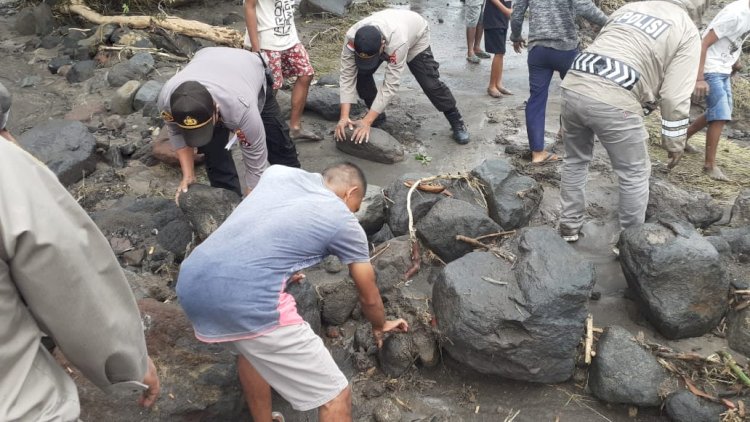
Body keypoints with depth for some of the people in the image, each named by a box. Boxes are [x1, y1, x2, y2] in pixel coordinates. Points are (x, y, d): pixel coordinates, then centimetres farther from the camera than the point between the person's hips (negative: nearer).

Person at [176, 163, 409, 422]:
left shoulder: (278, 172, 22)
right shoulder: (344, 221, 9)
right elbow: (369, 297, 22)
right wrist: (380, 326, 44)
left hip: (191, 283, 8)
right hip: (245, 300, -7)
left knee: (250, 348, 37)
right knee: (336, 396, 5)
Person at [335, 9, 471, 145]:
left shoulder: (397, 42, -49)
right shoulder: (352, 38, -38)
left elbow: (391, 85, -47)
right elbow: (347, 76, -33)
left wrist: (367, 122, -48)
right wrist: (344, 116, -43)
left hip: (415, 35, -4)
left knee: (429, 82, -13)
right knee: (361, 73, -13)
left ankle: (456, 122, 5)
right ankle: (378, 116, 7)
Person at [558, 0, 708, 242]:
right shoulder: (687, 31, 10)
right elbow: (676, 96, 3)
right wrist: (675, 141, 12)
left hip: (573, 86, 6)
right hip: (614, 102, -5)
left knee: (575, 161, 25)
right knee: (635, 174, 13)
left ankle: (569, 226, 34)